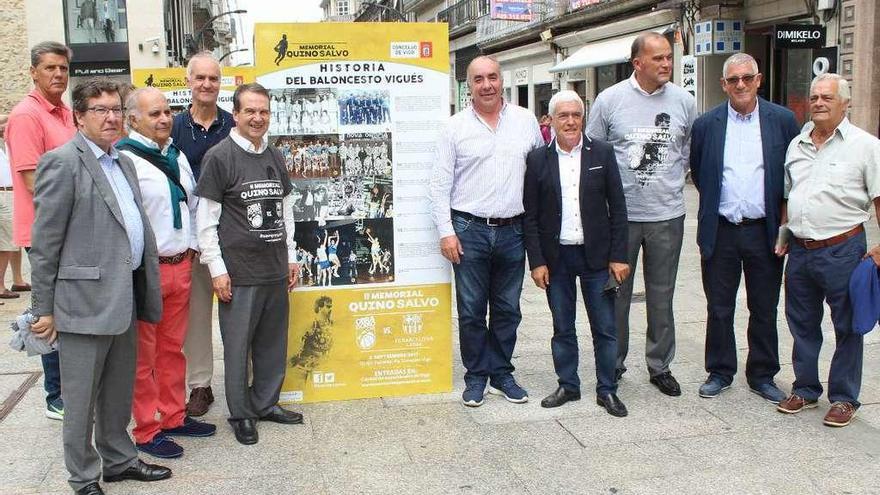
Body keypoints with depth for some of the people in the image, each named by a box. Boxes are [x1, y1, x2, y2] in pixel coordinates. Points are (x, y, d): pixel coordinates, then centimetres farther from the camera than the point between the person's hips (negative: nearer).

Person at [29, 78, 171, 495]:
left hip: (124, 299, 7)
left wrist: (144, 292, 15)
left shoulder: (123, 163, 15)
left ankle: (119, 460, 34)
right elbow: (45, 244, -11)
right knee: (82, 398, 6)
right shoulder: (62, 162, -10)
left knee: (119, 392, 19)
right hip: (85, 301, -7)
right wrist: (44, 309, -10)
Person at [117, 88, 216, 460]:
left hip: (180, 265, 8)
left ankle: (174, 416, 29)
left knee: (173, 347, 17)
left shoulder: (178, 156, 13)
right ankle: (147, 430, 15)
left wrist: (191, 245, 15)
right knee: (143, 354, 4)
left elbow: (193, 203, 23)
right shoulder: (125, 159, -14)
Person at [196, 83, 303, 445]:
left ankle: (266, 403, 29)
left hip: (275, 269, 6)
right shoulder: (220, 156, -7)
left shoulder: (275, 157, 12)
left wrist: (291, 256, 16)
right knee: (238, 344, 3)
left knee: (273, 341, 13)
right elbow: (206, 218, -8)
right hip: (239, 272, -6)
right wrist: (217, 268, -11)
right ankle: (241, 414, 17)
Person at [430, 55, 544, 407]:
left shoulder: (525, 121, 6)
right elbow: (441, 184, -2)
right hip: (469, 230, -2)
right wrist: (446, 232, -8)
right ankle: (476, 376, 18)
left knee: (507, 309, 11)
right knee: (471, 310, 4)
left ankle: (501, 374, 24)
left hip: (512, 231, 2)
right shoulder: (455, 127, 0)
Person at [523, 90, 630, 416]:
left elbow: (617, 207, 1)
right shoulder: (538, 160, 0)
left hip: (596, 255, 0)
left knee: (605, 328, 5)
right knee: (562, 328, 11)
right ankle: (568, 386, 25)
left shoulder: (602, 153, 0)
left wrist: (618, 256, -4)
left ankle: (607, 390, 18)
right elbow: (530, 215, 1)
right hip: (556, 257, 1)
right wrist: (537, 261, -4)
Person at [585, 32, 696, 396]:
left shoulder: (684, 101, 2)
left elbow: (692, 150, 14)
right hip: (620, 214, -1)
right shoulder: (609, 100, -3)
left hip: (667, 215, 2)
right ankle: (613, 363, 23)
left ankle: (660, 365, 24)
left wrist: (669, 177, 6)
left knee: (662, 296, 11)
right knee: (616, 293, 8)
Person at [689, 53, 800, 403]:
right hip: (720, 232, 0)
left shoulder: (783, 120, 0)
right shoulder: (706, 124, 0)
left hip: (764, 231, 0)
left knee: (765, 309, 10)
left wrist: (783, 217, 3)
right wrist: (717, 204, 9)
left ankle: (762, 375, 25)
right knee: (719, 308, 9)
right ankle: (719, 371, 23)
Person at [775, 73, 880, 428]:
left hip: (842, 249, -5)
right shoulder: (796, 145, 11)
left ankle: (844, 398, 19)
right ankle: (805, 389, 29)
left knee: (847, 327, 6)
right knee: (802, 325, 14)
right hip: (800, 251, 5)